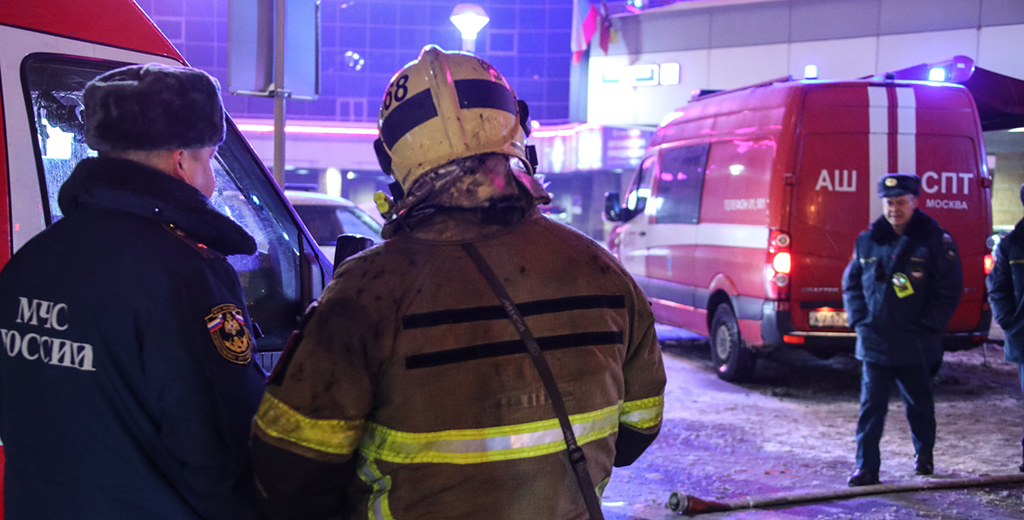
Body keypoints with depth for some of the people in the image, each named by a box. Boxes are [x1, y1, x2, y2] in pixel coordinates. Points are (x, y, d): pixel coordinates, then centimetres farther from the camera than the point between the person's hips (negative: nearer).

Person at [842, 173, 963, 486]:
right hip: (874, 341, 2)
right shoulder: (867, 241, 7)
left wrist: (928, 325, -9)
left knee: (919, 403, 14)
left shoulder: (935, 240, -3)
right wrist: (859, 320, 3)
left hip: (916, 343, -2)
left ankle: (924, 453, 37)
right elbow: (851, 283, 15)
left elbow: (950, 287, -3)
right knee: (871, 405, -1)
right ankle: (866, 467, 3)